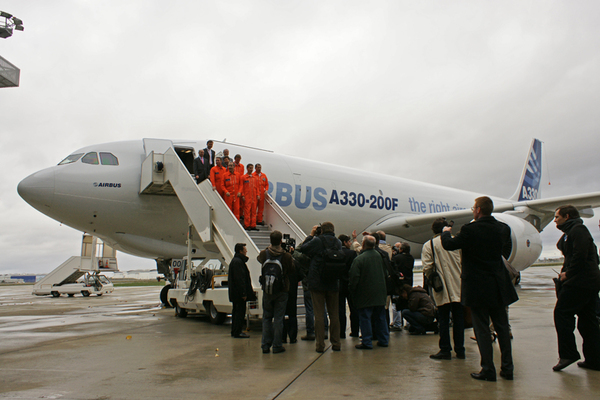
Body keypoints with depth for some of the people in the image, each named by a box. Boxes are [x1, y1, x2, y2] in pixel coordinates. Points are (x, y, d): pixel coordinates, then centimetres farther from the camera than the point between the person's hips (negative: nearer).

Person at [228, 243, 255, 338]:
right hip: (239, 292, -11)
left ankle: (235, 331, 23)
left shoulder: (236, 261, 18)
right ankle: (237, 332, -1)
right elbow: (240, 279, -22)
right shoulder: (238, 262, -17)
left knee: (236, 311, 15)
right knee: (240, 311, -5)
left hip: (235, 293, 11)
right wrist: (243, 293, -22)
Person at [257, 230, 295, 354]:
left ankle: (265, 345, 13)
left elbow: (259, 259, 16)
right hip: (282, 291, -2)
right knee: (278, 318, 5)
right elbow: (292, 270, 1)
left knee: (266, 317, 12)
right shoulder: (287, 256, -13)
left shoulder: (264, 254, -7)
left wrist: (270, 248, 22)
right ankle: (277, 346, 8)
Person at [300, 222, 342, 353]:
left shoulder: (317, 241, -10)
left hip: (317, 283, -3)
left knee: (319, 314, 2)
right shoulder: (338, 243, 2)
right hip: (333, 283, 4)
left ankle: (320, 345, 4)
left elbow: (302, 248, 1)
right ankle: (336, 343, 18)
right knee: (334, 314, 13)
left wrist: (311, 235, 10)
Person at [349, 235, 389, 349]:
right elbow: (385, 273, 15)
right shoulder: (379, 256, 2)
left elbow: (354, 277, -16)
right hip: (380, 293, 6)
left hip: (365, 294, -6)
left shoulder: (359, 259, -16)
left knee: (365, 318, 2)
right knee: (380, 317, 14)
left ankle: (367, 342, 4)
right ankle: (383, 340, 21)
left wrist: (353, 291, -2)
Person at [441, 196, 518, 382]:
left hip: (477, 286, -6)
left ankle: (488, 370, 8)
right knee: (502, 326, 14)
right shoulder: (503, 228, 2)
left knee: (482, 328, 3)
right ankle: (507, 368, 21)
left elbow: (449, 245, -8)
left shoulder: (470, 229, -17)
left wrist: (446, 232, 13)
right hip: (498, 286, 6)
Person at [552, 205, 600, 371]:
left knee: (561, 313, -9)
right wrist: (565, 272, 10)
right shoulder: (571, 232, 22)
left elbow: (580, 255, -21)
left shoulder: (577, 230, -9)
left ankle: (568, 354, -7)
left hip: (579, 282, -11)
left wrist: (568, 273, -12)